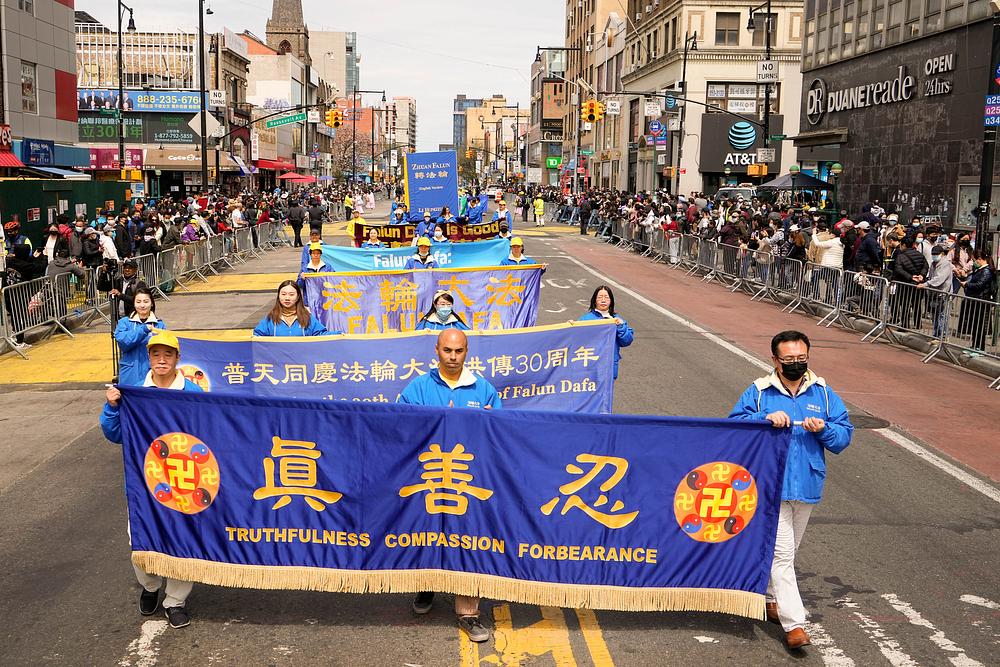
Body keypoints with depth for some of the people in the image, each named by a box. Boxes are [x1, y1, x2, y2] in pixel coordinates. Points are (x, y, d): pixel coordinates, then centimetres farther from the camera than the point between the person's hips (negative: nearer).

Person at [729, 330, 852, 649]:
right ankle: (794, 623, -7)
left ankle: (772, 599, 39)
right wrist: (765, 419, -24)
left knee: (785, 550, 19)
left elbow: (844, 435, 3)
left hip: (807, 487, 4)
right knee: (782, 553, -8)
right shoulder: (758, 392, -4)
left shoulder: (823, 393, 4)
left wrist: (824, 429, -17)